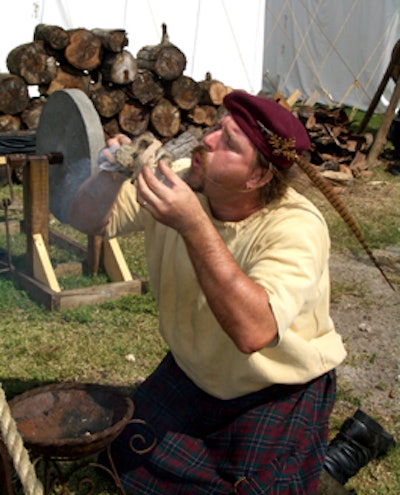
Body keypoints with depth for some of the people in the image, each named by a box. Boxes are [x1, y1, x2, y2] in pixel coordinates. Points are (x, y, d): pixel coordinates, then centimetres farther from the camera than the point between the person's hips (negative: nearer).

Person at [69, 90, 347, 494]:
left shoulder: (298, 228, -30)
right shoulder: (180, 182, -15)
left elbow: (253, 331, -45)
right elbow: (87, 221, -9)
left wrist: (193, 225, -48)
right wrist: (111, 177, -31)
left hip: (281, 391, -4)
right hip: (192, 374, 5)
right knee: (128, 461, -5)